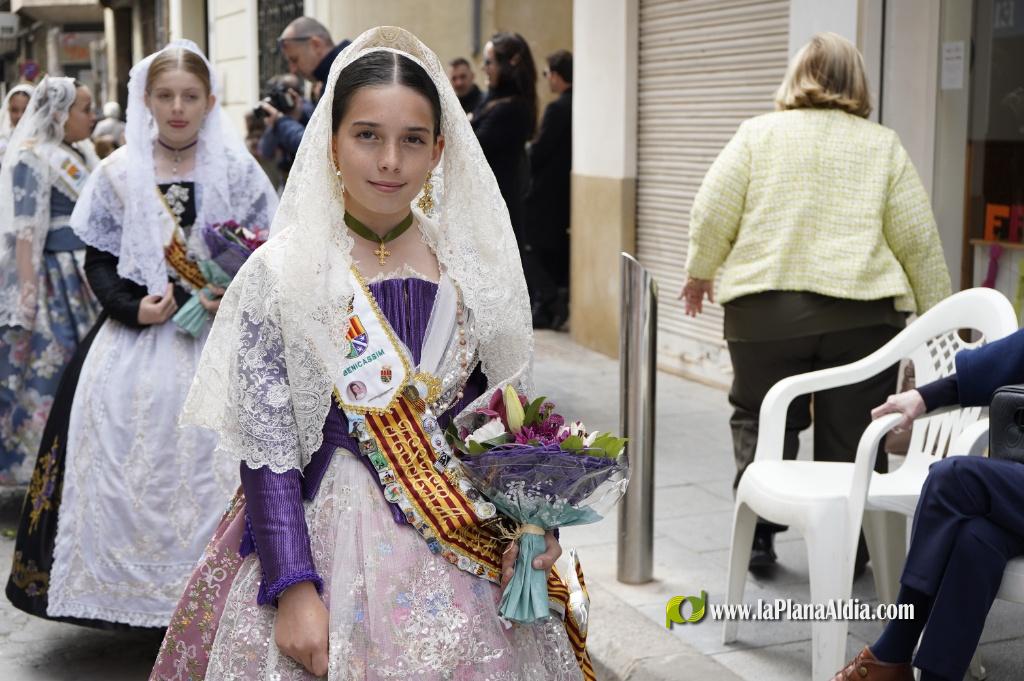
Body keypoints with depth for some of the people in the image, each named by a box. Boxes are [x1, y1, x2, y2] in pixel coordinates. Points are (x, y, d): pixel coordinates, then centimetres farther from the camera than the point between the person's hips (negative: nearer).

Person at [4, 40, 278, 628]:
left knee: (215, 464, -9)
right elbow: (99, 263, 6)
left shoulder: (238, 170, 3)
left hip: (221, 338, -1)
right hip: (138, 336, 1)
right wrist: (134, 308, -12)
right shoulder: (118, 174, 5)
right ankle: (136, 587, 8)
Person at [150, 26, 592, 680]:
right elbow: (266, 450, -9)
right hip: (327, 541, -2)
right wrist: (293, 590, -15)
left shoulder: (475, 263, 0)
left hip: (466, 540, 3)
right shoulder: (278, 274, -8)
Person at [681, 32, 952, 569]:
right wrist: (935, 318, 14)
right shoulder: (884, 146, 9)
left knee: (761, 421, 15)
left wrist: (699, 272, 17)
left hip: (765, 309, 0)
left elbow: (712, 214, 1)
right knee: (850, 436, 9)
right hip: (862, 313, 1)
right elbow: (918, 241, 6)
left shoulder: (758, 134, 7)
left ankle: (757, 534, 11)